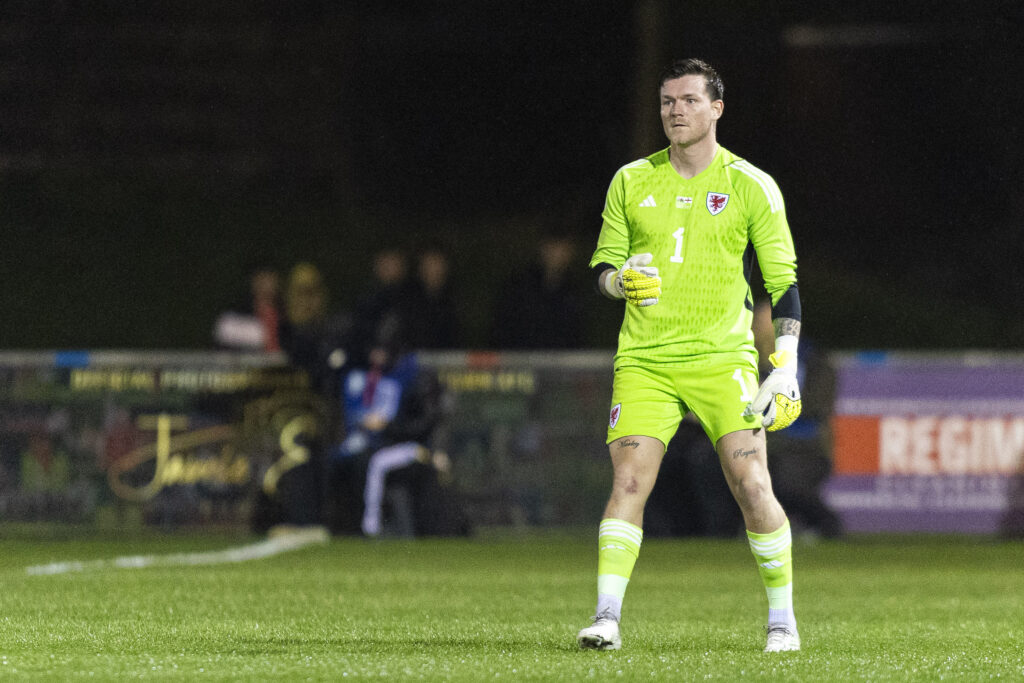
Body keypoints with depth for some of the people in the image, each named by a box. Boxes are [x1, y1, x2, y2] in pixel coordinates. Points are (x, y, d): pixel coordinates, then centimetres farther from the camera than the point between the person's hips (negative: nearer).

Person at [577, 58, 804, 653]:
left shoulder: (751, 186, 2)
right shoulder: (632, 182, 9)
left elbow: (782, 280, 2)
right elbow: (604, 265, 15)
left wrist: (786, 367, -6)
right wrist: (621, 279, -10)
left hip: (723, 359, -2)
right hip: (644, 359, 2)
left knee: (751, 486, -11)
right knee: (628, 480, -12)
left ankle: (782, 620, 3)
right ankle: (607, 618, -11)